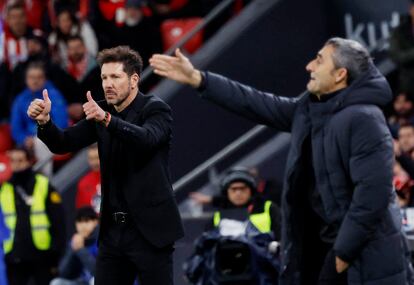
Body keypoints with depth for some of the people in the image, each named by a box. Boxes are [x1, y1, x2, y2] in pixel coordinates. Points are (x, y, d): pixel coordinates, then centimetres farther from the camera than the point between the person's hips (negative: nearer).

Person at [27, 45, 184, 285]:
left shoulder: (156, 109, -7)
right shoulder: (101, 113, 10)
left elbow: (147, 138, -28)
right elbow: (64, 143, 6)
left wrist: (107, 119, -43)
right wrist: (44, 121, -16)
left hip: (150, 229, -6)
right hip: (113, 230, 6)